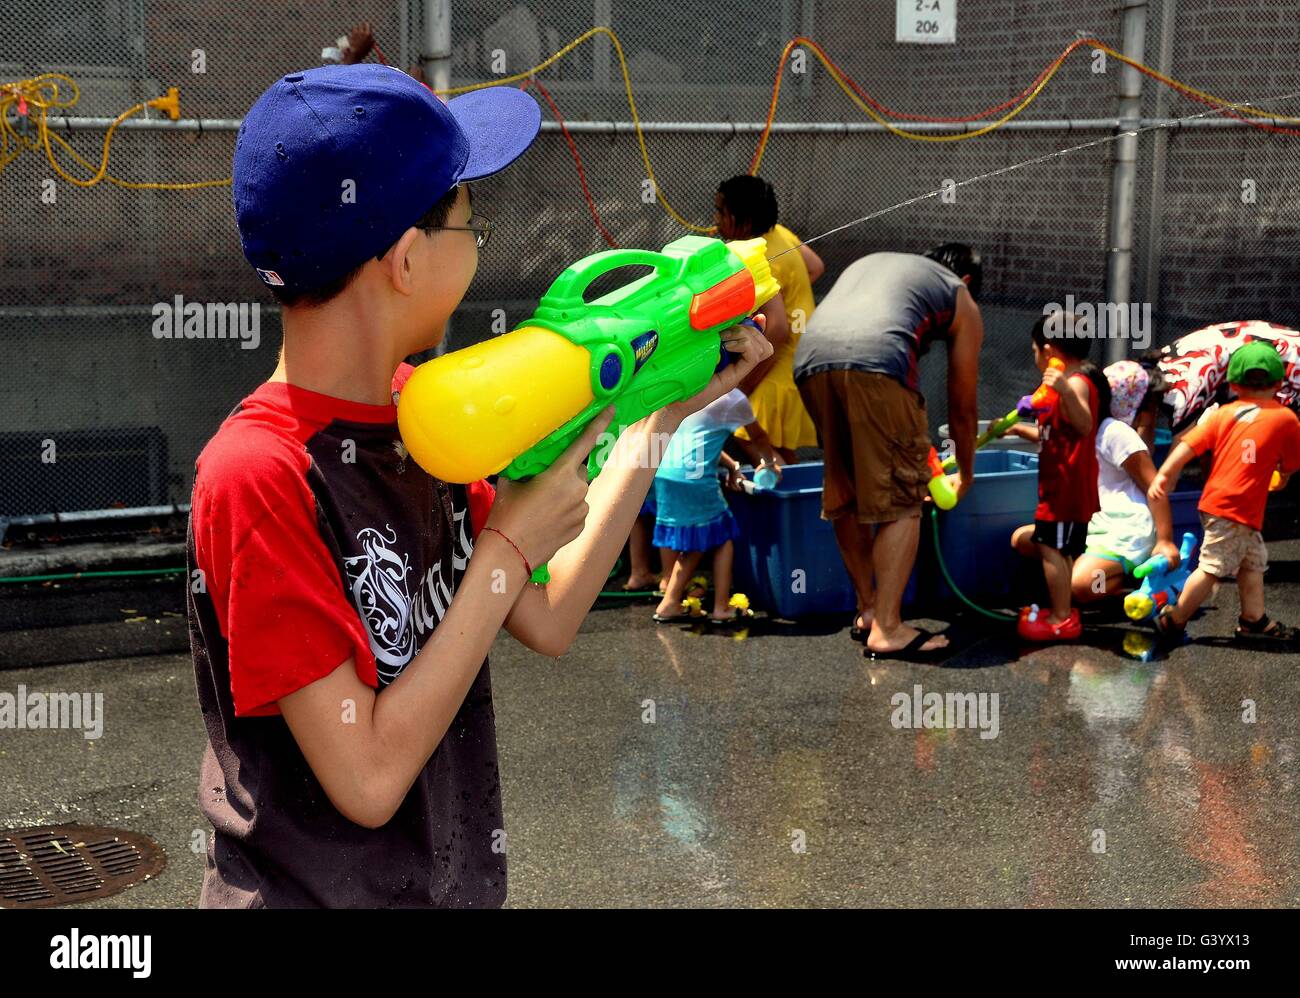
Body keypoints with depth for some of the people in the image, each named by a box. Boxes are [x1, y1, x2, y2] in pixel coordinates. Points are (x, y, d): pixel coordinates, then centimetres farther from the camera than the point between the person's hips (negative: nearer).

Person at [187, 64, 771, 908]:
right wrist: (508, 548, -20)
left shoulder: (418, 409, -2)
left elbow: (547, 620, 5)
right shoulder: (256, 475, -25)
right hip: (309, 888, -8)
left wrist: (662, 416, 5)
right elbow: (368, 779, -25)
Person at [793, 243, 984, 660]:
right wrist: (965, 476, 48)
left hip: (810, 358, 5)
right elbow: (962, 408, 30)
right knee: (901, 504, 5)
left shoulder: (870, 263, 41)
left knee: (845, 497, 18)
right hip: (876, 363, -5)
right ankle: (887, 629, 1)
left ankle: (867, 610, 26)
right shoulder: (963, 302, 27)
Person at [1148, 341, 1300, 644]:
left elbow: (1188, 445, -2)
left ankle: (1254, 619, 26)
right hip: (1235, 509, -7)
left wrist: (1163, 474, -3)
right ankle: (1174, 619, -3)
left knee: (1254, 561, 20)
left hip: (1216, 501, 7)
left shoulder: (1223, 414, 8)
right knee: (1213, 567, -4)